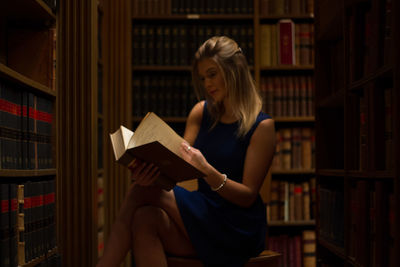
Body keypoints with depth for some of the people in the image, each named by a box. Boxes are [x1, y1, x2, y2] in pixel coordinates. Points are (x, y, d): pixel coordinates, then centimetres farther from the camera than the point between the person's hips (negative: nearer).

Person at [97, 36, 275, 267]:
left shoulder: (262, 126, -8)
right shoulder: (201, 112, 10)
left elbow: (248, 196, -12)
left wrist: (208, 171, -30)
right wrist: (151, 170, -23)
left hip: (239, 228, -5)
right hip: (204, 216, 5)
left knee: (141, 193, -22)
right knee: (146, 219, -27)